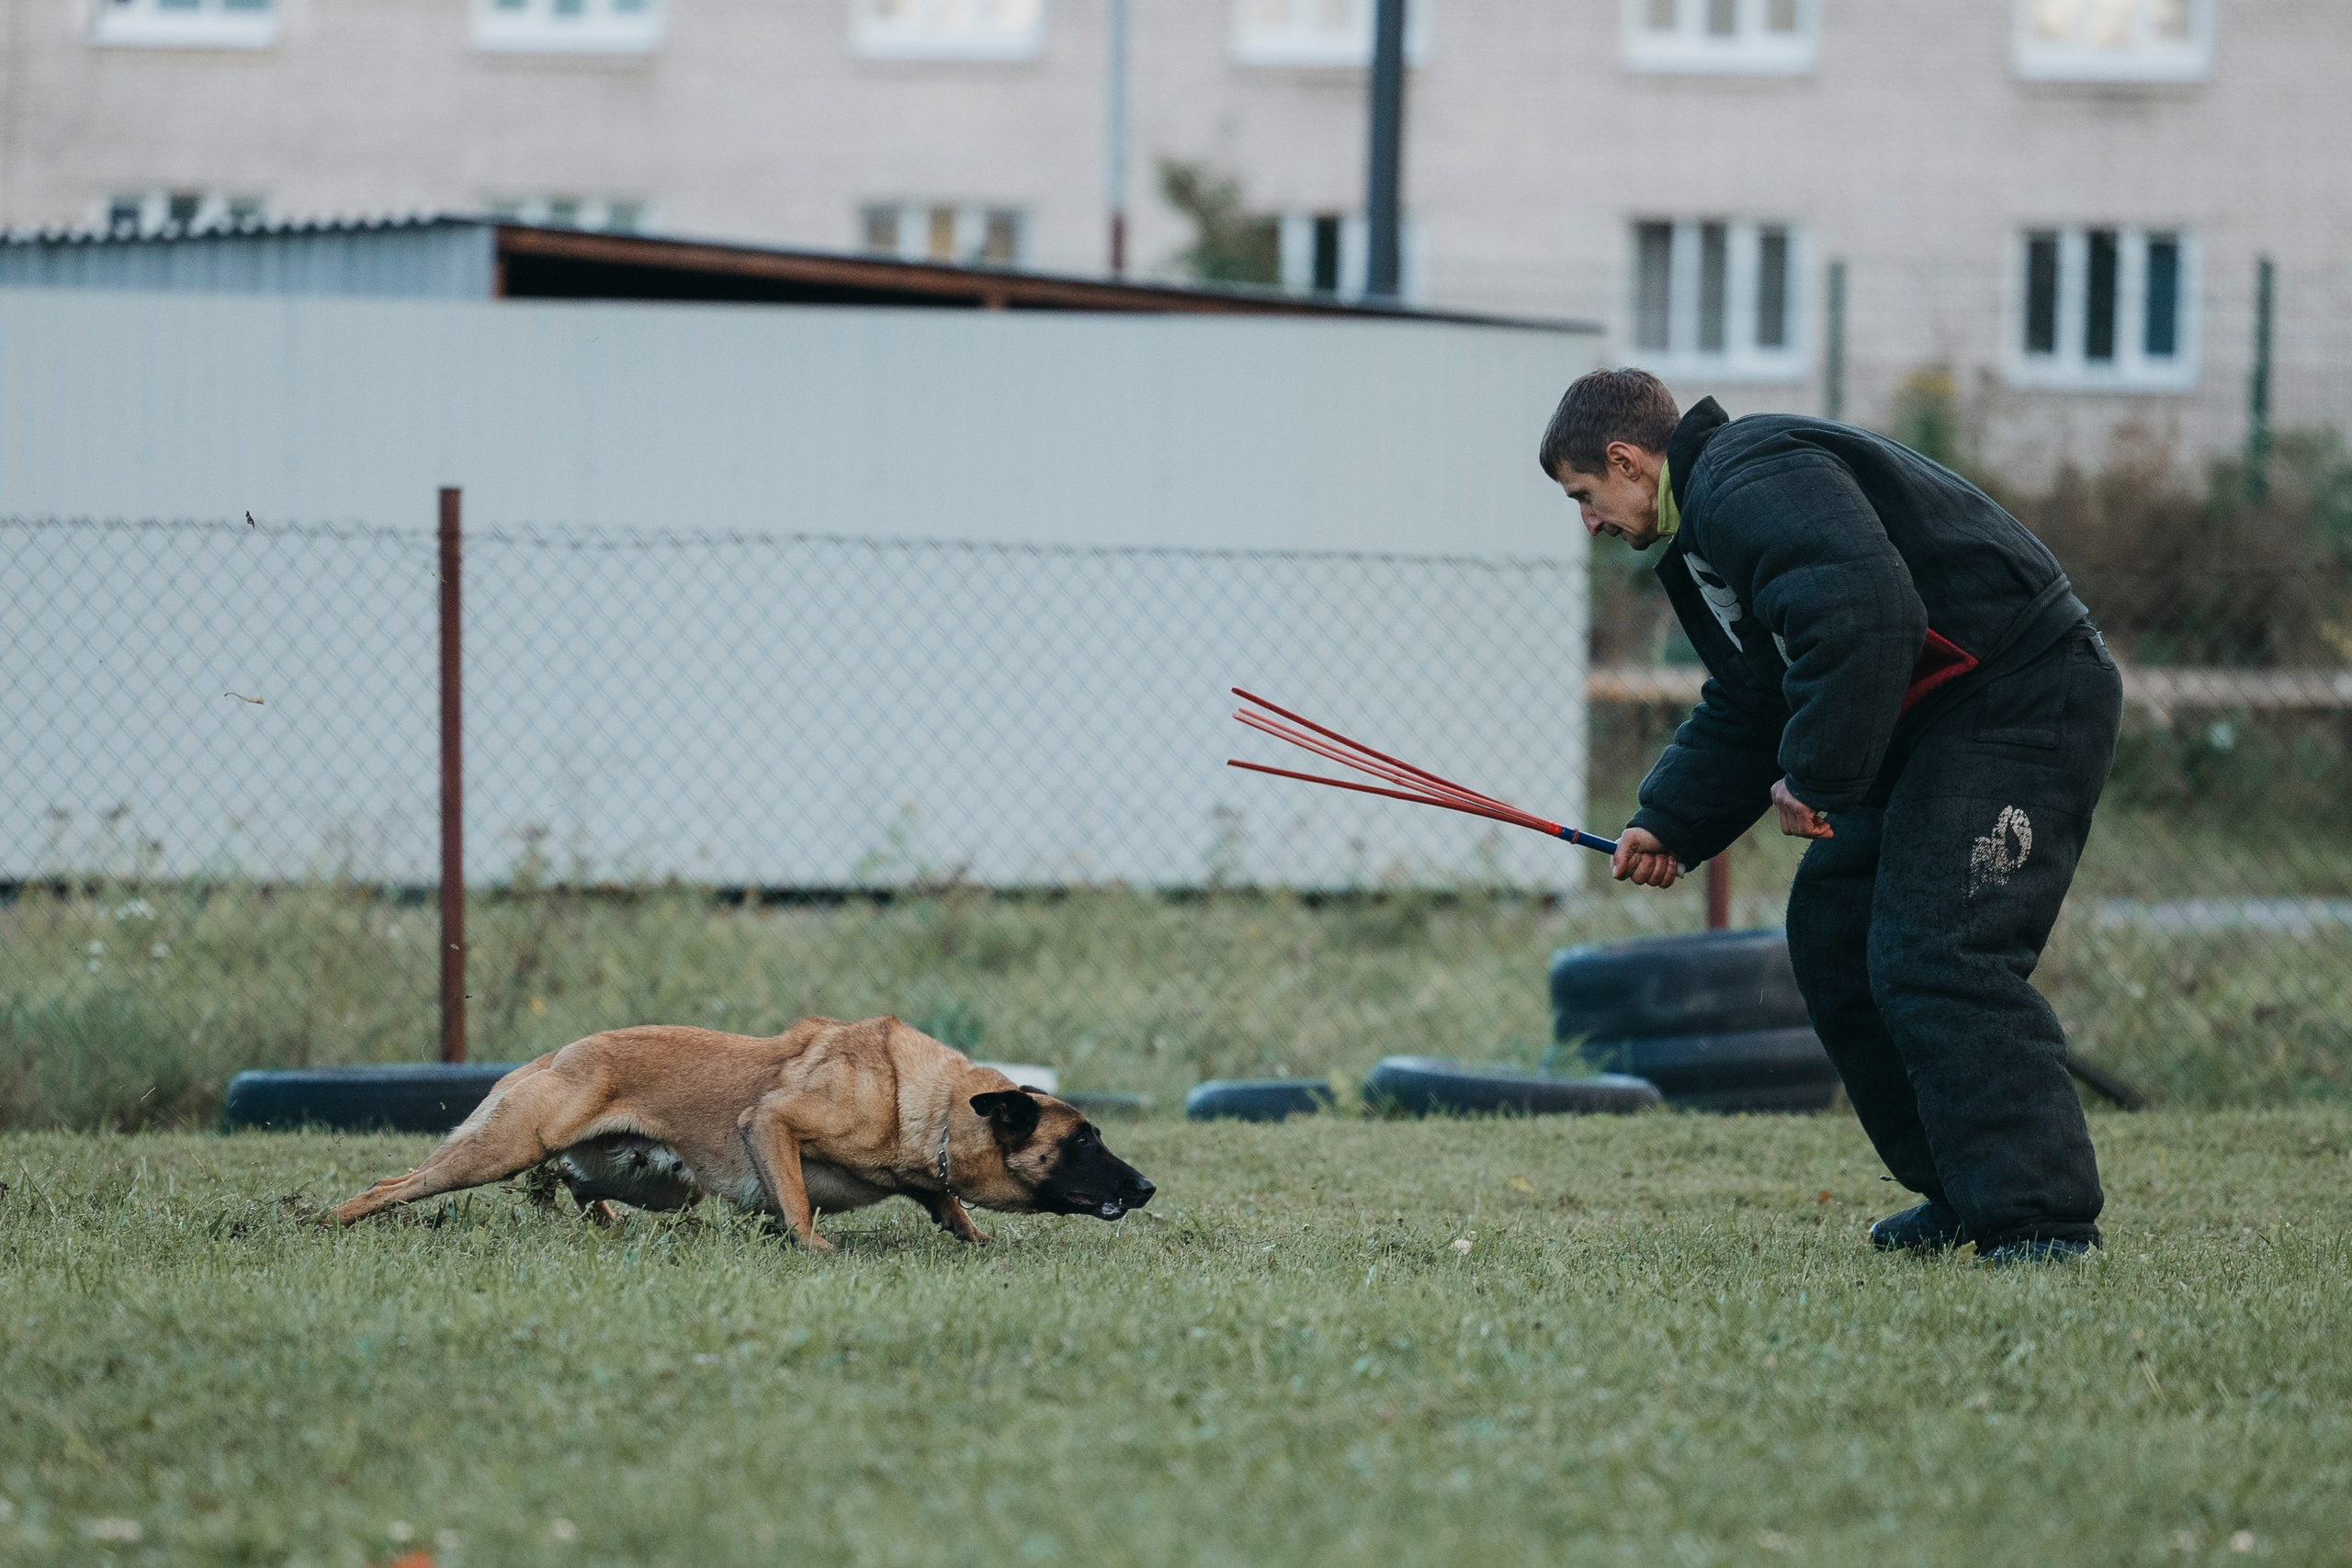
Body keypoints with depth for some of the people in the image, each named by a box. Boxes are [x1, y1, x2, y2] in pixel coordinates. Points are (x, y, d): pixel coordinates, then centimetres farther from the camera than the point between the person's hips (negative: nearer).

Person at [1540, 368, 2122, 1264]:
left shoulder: (1750, 479, -17)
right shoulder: (1706, 527, 20)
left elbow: (1866, 618, -30)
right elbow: (1744, 710, 27)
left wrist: (1815, 778, -21)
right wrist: (1668, 826, 17)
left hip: (2022, 700, -11)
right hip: (1935, 723, 11)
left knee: (1932, 956, -18)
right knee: (1831, 931, 13)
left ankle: (2042, 1218, -19)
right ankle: (1962, 1199, 16)